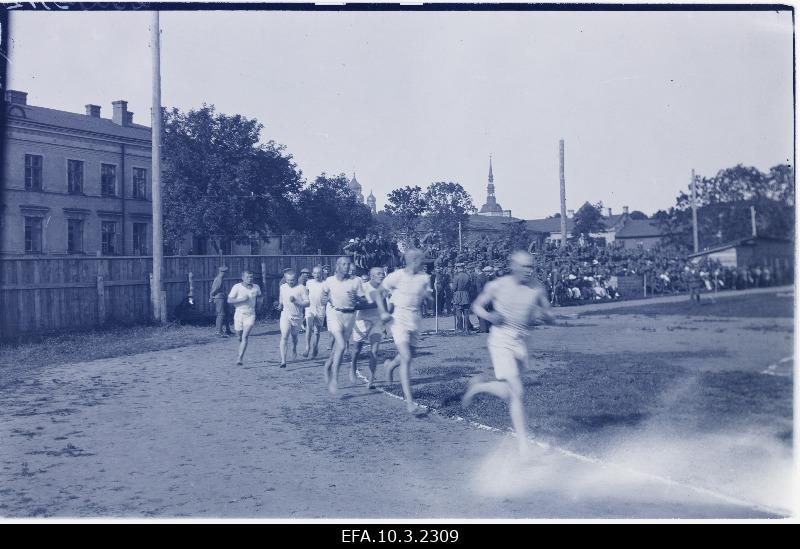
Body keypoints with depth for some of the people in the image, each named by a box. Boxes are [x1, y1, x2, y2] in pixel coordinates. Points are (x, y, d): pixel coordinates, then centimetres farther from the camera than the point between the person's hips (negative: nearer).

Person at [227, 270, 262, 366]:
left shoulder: (256, 287, 3)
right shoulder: (237, 287, -7)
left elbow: (259, 296, 25)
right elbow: (229, 300, -10)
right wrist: (242, 299, -21)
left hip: (250, 315, 0)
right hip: (239, 314, 0)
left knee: (245, 337, -14)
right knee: (240, 337, 13)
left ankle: (240, 358, -15)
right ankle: (241, 353, 43)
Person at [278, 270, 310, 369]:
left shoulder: (301, 288, -10)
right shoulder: (282, 287, 3)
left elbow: (307, 303, -15)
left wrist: (295, 301, -25)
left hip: (297, 317, -1)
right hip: (285, 315, 1)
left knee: (294, 336, 18)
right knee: (284, 336, -13)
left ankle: (294, 349, 52)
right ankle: (283, 360, -17)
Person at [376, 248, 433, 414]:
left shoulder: (424, 278, 3)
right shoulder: (397, 276, -9)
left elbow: (430, 301, 11)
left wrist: (428, 295, -12)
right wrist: (383, 312, -8)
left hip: (415, 321, 5)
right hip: (399, 319, -5)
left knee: (409, 355, 18)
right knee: (406, 359, -14)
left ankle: (390, 365, 53)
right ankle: (409, 401, -11)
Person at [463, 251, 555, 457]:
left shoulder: (537, 289, 0)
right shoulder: (497, 286, -8)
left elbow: (550, 319, 6)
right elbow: (477, 305, 6)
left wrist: (542, 315, -17)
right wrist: (488, 316, -15)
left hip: (520, 343, 5)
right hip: (500, 341, -5)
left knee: (509, 393, 11)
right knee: (517, 392, -12)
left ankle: (478, 386, 38)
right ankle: (523, 441, 0)